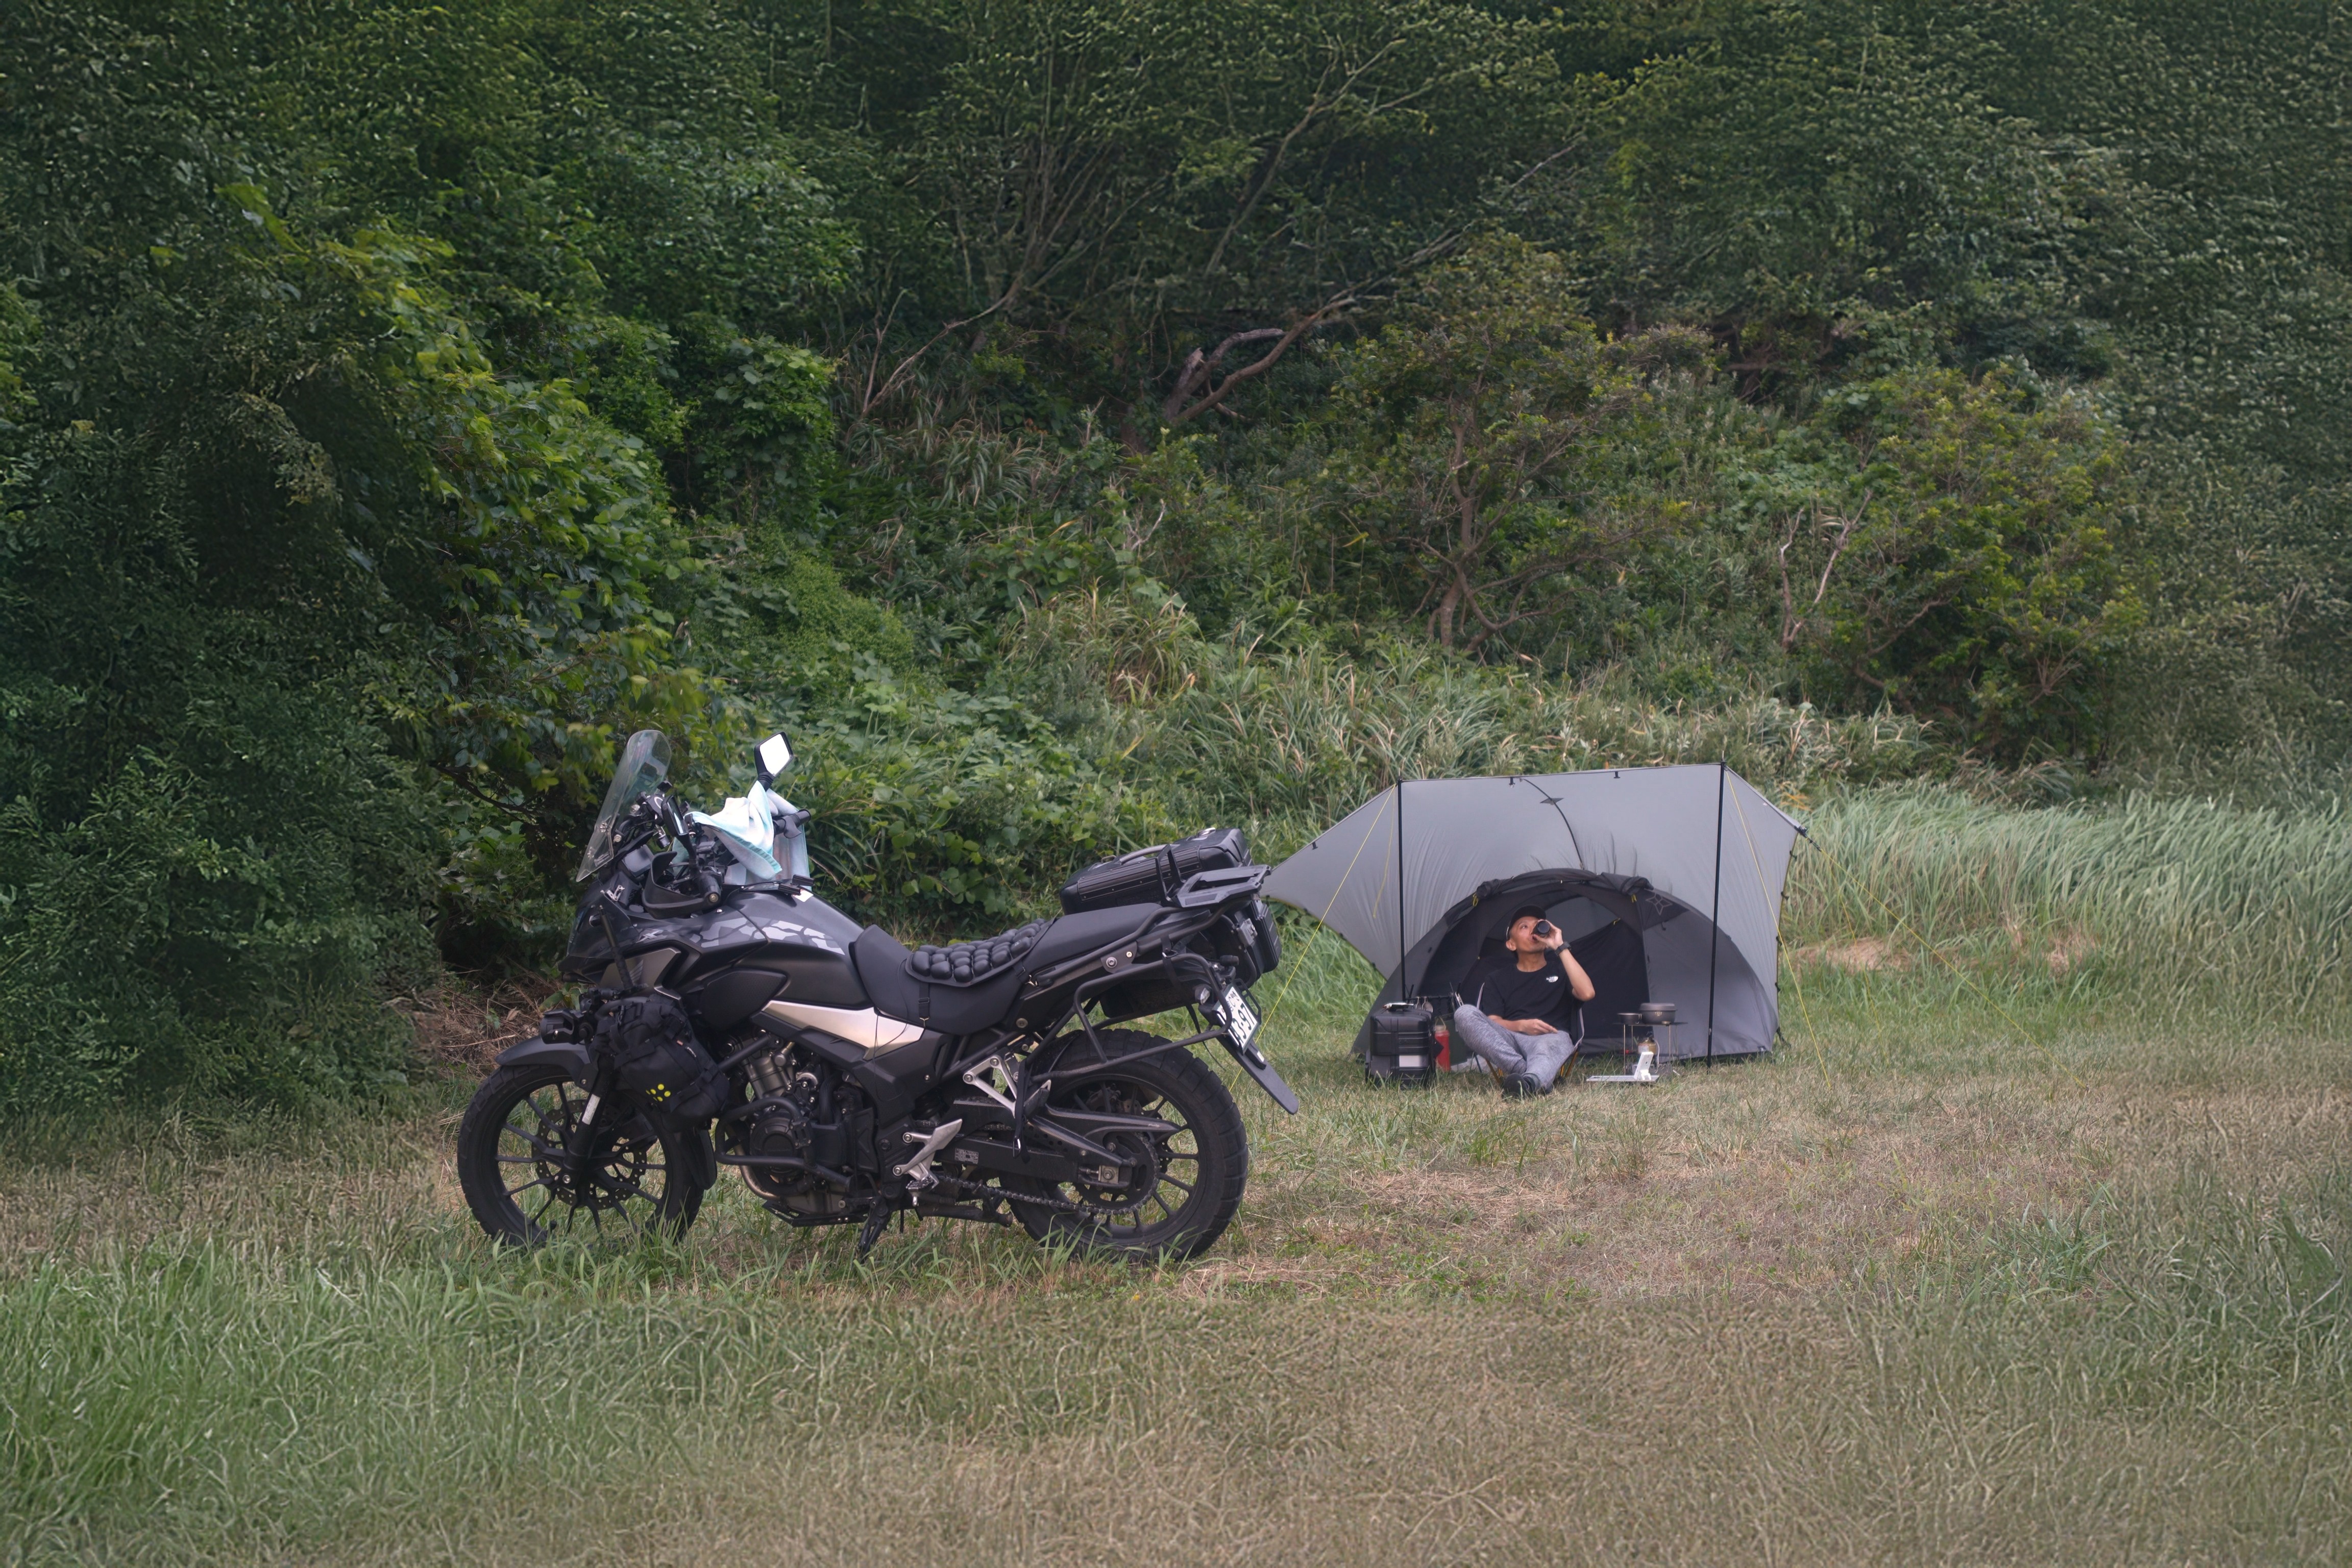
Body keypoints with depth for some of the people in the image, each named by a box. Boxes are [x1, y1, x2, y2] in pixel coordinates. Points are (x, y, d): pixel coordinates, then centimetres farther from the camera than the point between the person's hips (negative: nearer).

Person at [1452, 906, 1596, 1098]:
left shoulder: (1560, 970, 23)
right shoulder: (1497, 979, 25)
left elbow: (1586, 993, 0)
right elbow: (1492, 1023, 10)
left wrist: (1561, 948, 2)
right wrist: (1522, 1025, -12)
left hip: (1551, 1037, -2)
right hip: (1509, 1041, 2)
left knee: (1550, 1044, -40)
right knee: (1464, 1014, -27)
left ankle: (1530, 1081, -77)